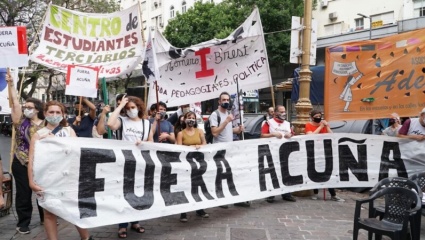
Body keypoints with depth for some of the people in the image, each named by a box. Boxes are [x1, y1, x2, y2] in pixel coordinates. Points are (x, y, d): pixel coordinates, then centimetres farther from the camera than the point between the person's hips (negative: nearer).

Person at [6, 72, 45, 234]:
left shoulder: (45, 125, -1)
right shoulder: (21, 121, 1)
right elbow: (15, 102, -6)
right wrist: (11, 85, -11)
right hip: (21, 163, 0)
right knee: (23, 193, 6)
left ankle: (46, 218, 27)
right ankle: (23, 223, 18)